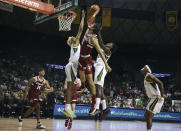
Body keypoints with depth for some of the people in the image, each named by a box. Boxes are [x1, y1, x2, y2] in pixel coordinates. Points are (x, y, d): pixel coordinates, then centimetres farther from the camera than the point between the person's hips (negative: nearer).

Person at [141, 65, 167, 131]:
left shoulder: (148, 76, -11)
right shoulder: (146, 78, 20)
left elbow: (160, 83, -22)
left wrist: (162, 94, -28)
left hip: (156, 98, -10)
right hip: (154, 98, 10)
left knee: (148, 116, -13)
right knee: (146, 116, 14)